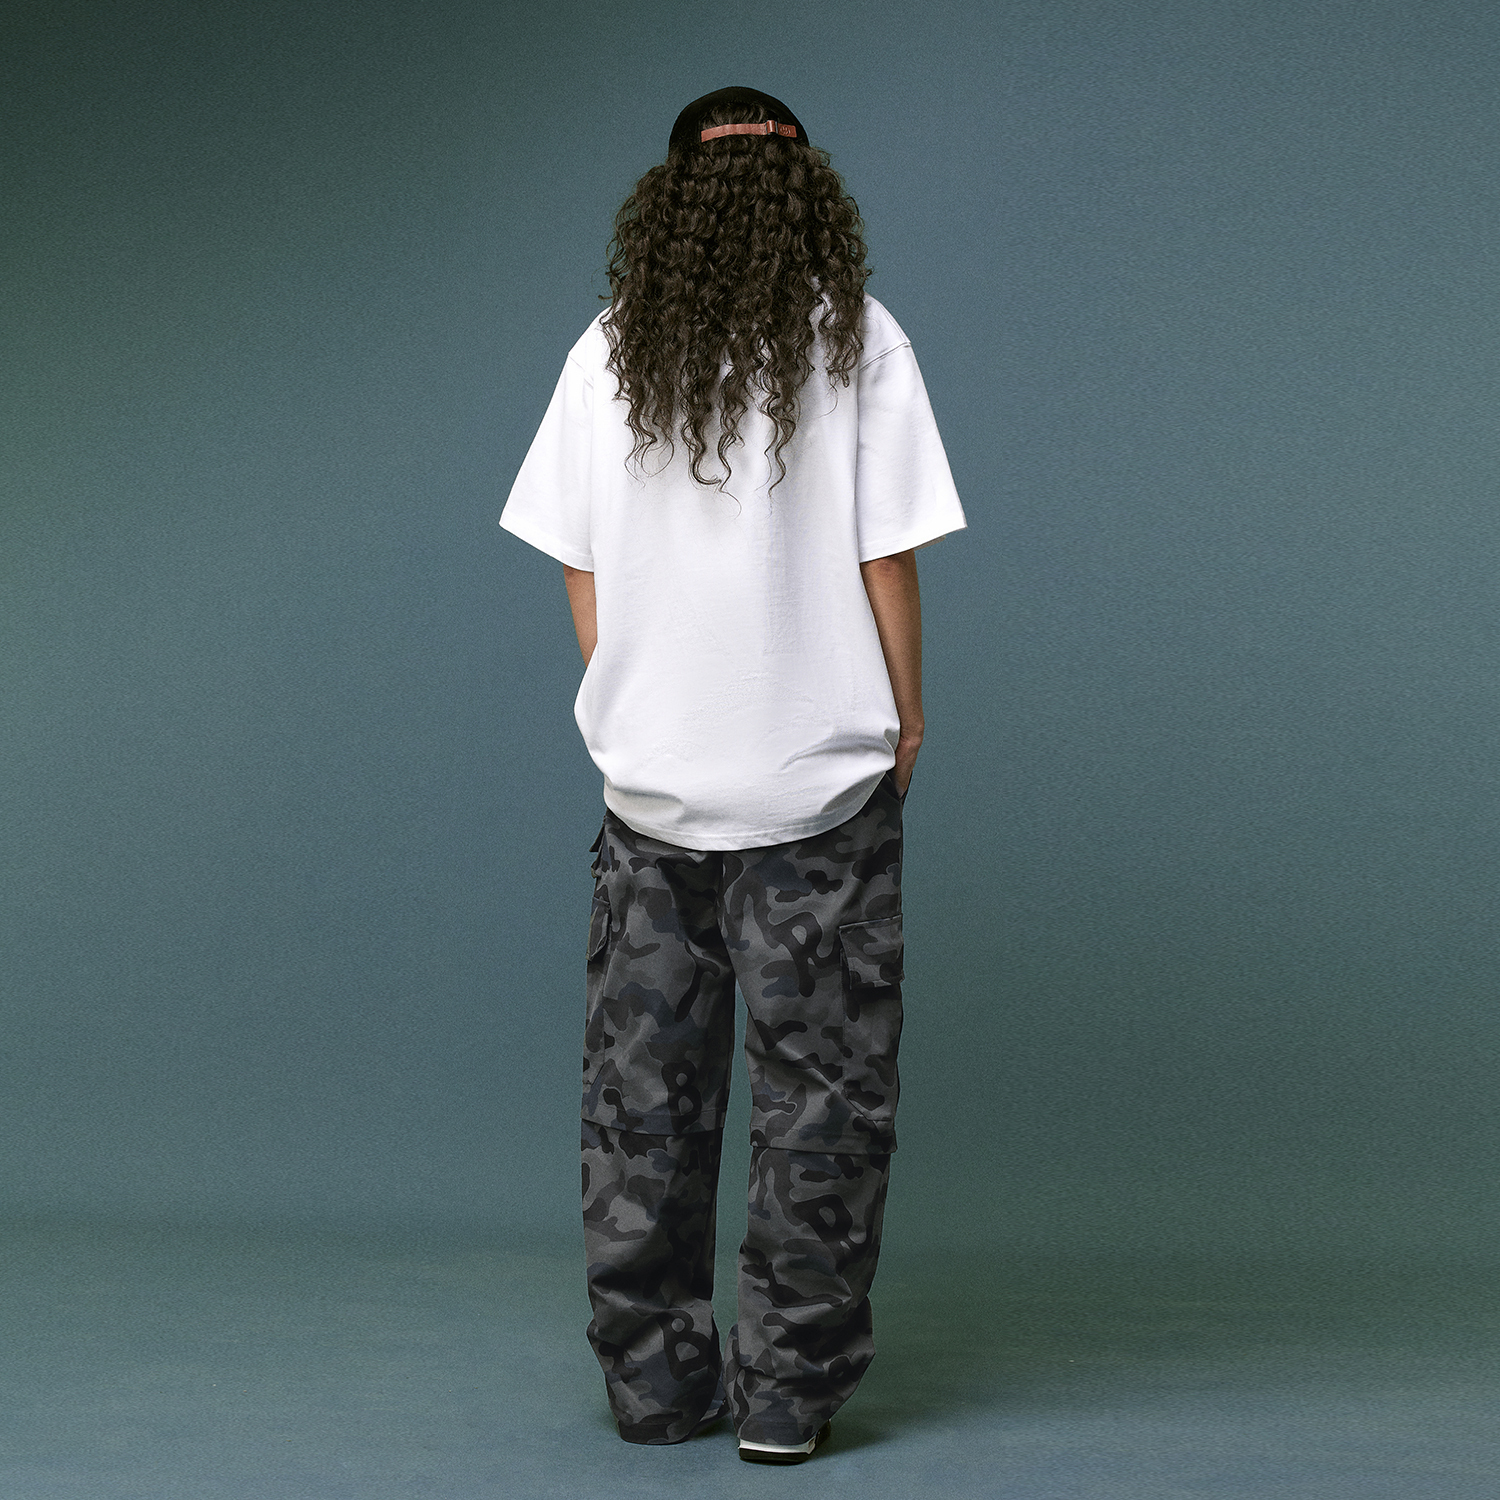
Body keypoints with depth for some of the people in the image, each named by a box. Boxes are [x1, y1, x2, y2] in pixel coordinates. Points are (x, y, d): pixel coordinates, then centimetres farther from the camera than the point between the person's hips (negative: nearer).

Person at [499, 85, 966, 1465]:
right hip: (822, 783, -3)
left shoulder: (607, 354, 3)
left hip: (649, 782, 3)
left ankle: (655, 1377, 20)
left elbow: (580, 574, 5)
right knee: (820, 1093, 7)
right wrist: (906, 723, 4)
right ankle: (789, 1392, 11)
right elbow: (888, 563, -8)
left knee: (644, 1093, 12)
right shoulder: (858, 342, -6)